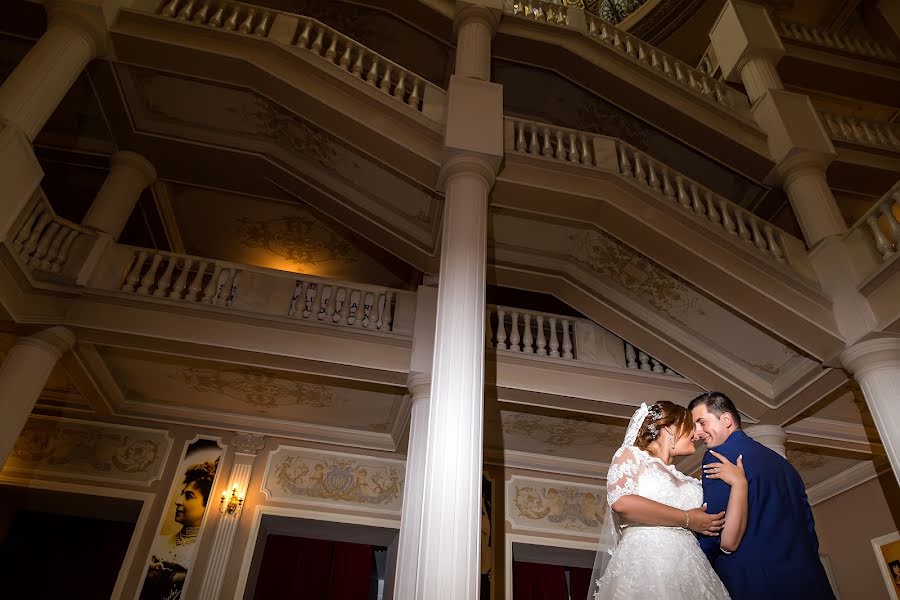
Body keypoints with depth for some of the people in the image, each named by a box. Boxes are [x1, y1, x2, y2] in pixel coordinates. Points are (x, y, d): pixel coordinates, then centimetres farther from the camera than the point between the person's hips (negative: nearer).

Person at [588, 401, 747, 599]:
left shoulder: (691, 483, 21)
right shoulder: (631, 454, 9)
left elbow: (729, 541, 10)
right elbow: (621, 502, -11)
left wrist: (740, 484, 5)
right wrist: (687, 520, -3)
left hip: (690, 572, 4)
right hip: (644, 565, -4)